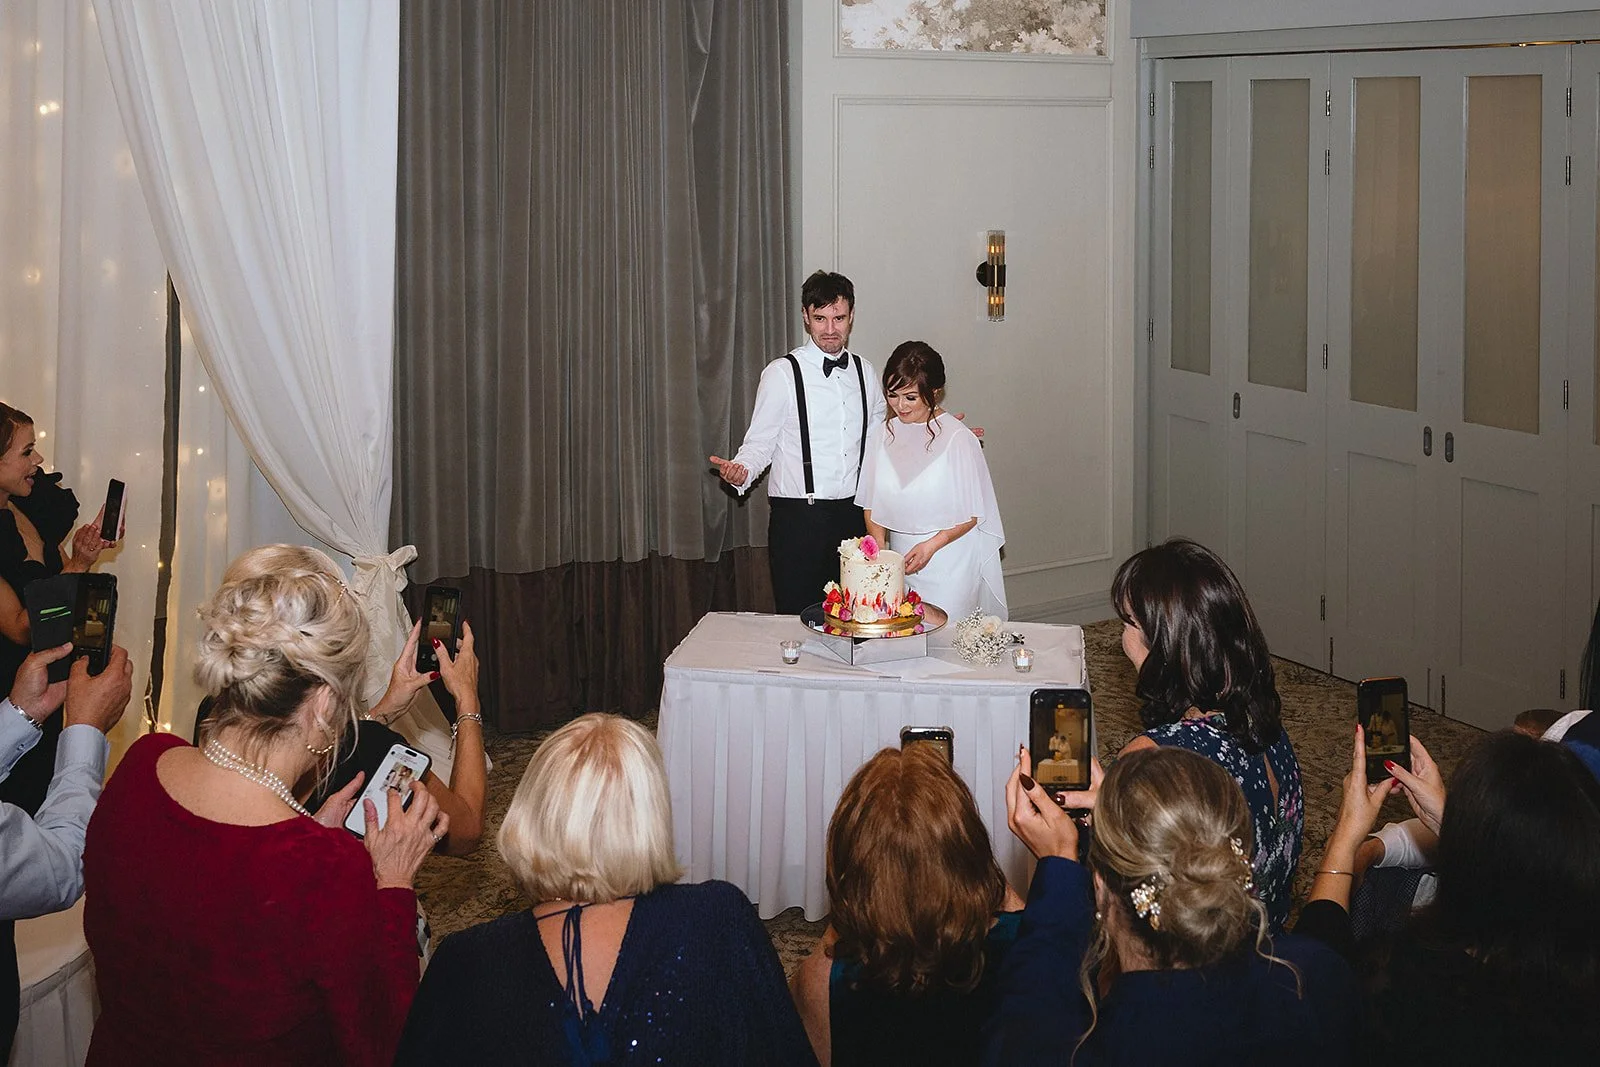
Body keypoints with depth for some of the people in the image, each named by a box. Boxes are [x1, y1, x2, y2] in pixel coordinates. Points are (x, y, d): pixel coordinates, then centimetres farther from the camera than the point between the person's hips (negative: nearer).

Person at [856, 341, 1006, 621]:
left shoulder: (958, 438, -12)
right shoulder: (883, 435, 3)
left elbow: (972, 515, -7)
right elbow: (872, 504, 8)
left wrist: (932, 545, -18)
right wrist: (879, 549, -7)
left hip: (948, 560, -4)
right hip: (899, 557, 4)